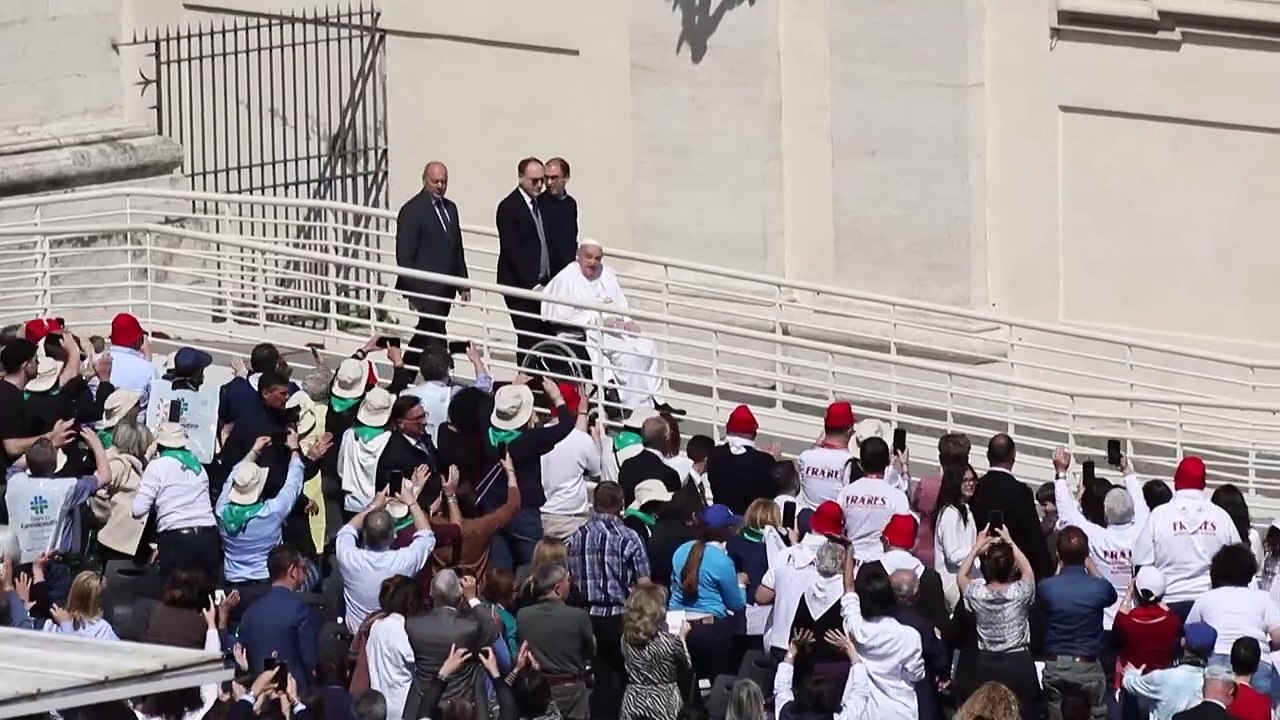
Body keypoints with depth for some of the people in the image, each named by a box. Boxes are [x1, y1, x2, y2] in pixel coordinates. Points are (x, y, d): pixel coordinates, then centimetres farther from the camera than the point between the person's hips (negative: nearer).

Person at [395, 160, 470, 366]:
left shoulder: (450, 208, 15)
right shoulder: (412, 210, -9)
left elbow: (457, 248, 20)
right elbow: (404, 254, -11)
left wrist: (463, 284, 15)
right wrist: (411, 292, -14)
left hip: (445, 287, 8)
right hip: (424, 287, -8)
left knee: (426, 333, 15)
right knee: (435, 336, -10)